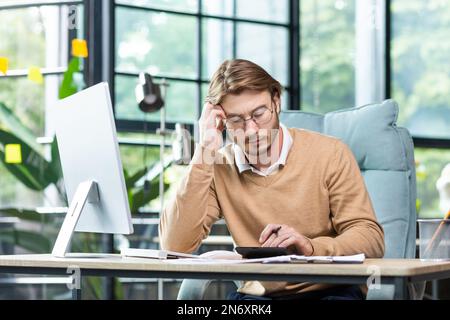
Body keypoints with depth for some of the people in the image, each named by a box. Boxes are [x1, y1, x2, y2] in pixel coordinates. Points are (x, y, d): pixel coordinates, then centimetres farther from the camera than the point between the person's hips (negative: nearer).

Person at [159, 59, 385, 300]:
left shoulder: (330, 154, -3)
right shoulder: (217, 168, 3)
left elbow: (371, 239, -6)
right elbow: (175, 246, -9)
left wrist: (311, 248, -26)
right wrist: (205, 153, -11)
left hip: (330, 290, -1)